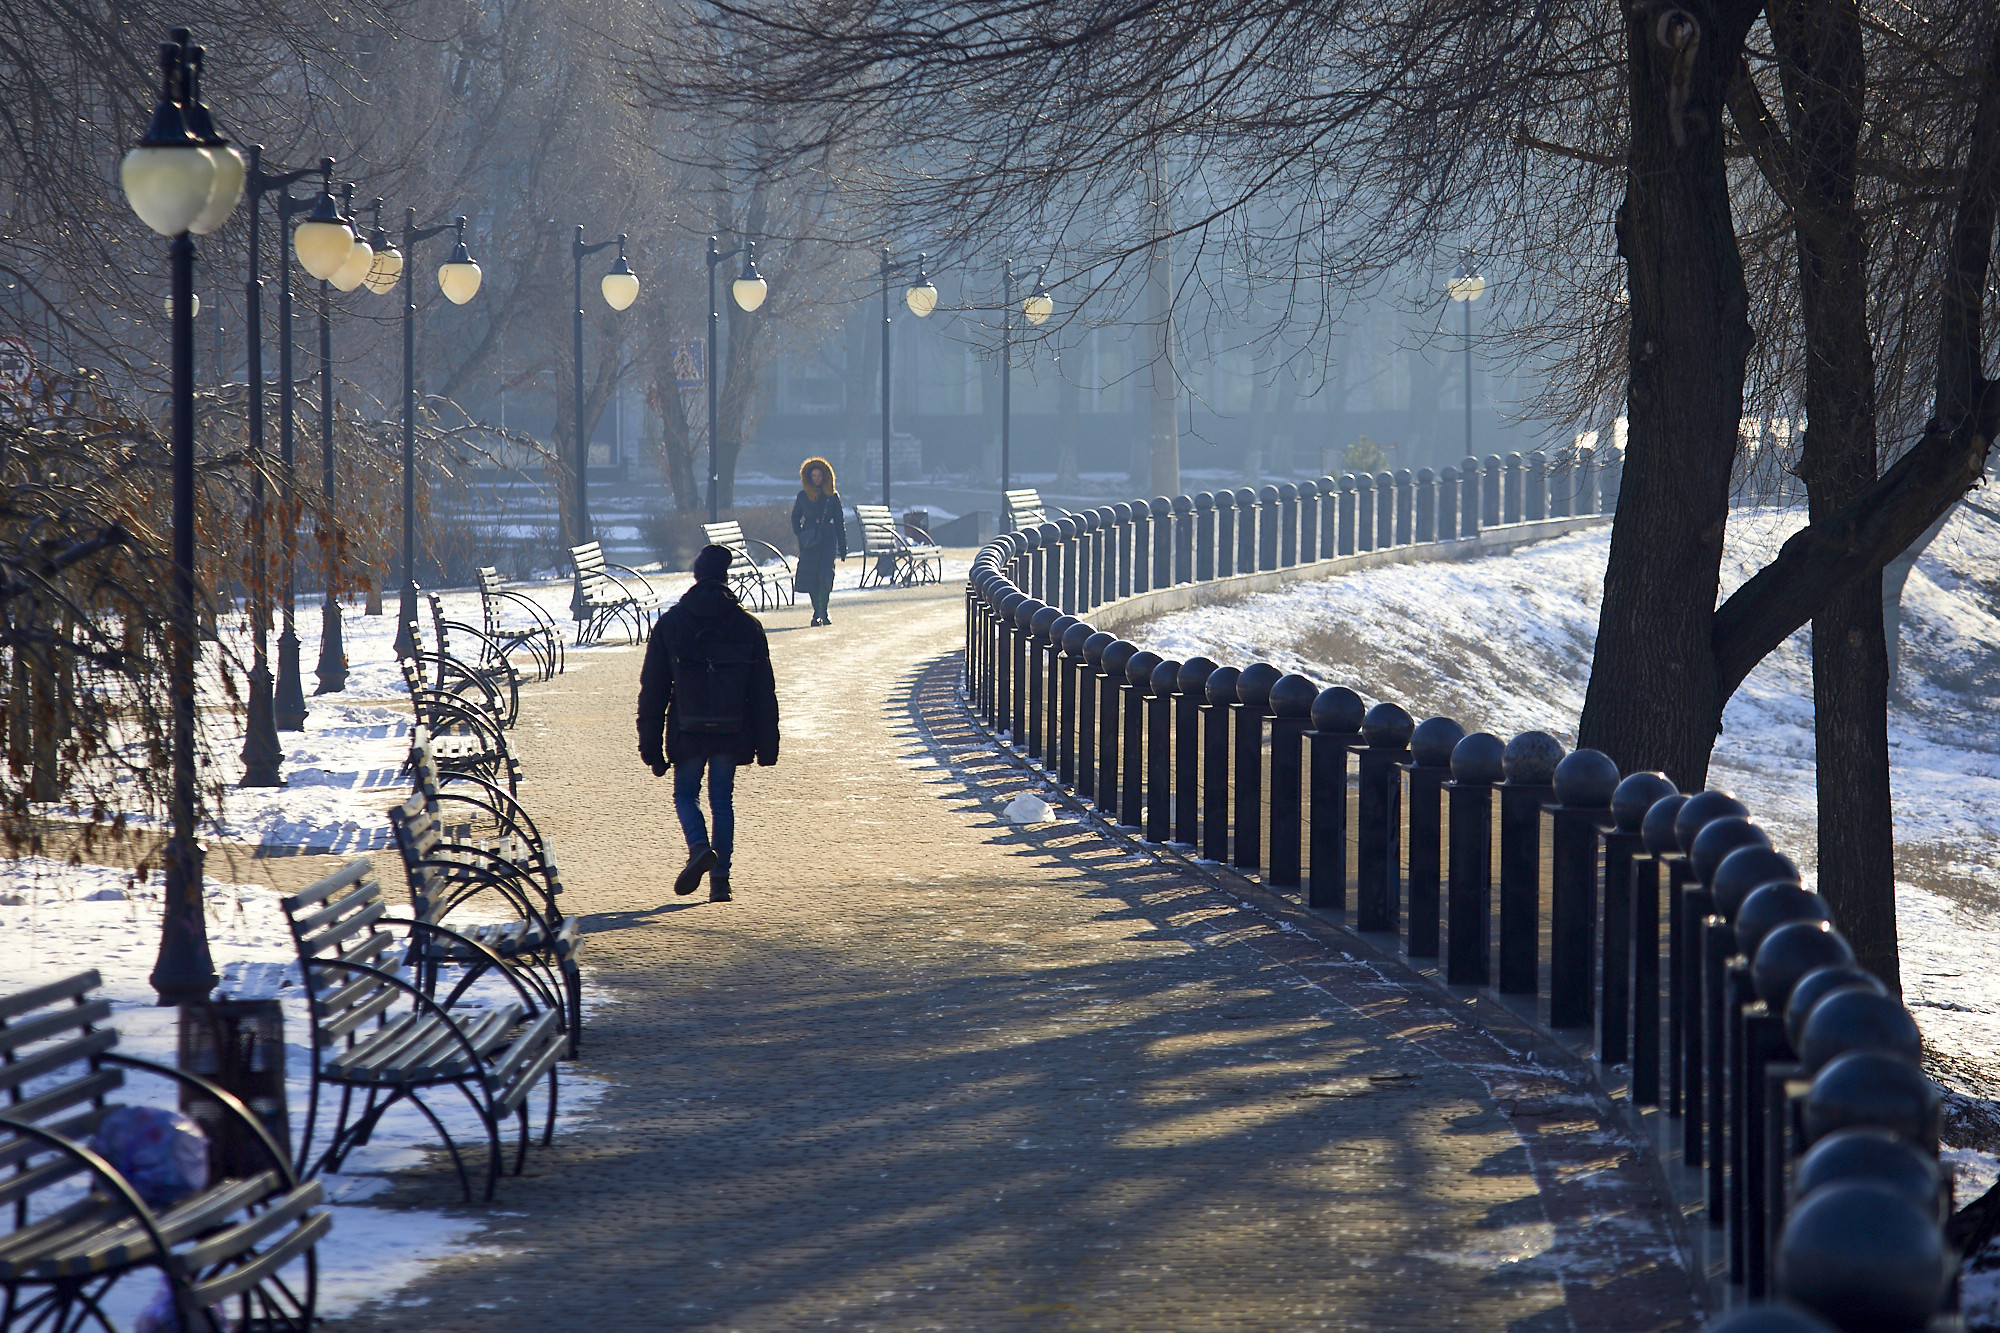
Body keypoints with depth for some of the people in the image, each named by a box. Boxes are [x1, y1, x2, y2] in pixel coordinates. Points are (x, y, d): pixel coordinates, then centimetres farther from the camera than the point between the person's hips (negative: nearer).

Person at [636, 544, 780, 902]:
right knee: (723, 799, 11)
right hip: (732, 733, 1)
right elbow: (764, 691, 3)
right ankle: (720, 879, 7)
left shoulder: (670, 624, 0)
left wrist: (650, 744, 5)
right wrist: (767, 745, 8)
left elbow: (652, 688, 0)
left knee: (686, 793, 13)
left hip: (687, 732, -1)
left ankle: (700, 847, -16)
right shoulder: (747, 625, 2)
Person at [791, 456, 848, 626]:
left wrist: (843, 547, 6)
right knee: (810, 577, -2)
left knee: (825, 576, -12)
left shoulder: (832, 496, 6)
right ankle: (817, 612, 8)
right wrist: (799, 534, -1)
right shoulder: (804, 496, 7)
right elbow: (795, 516, 16)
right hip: (810, 541, 1)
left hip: (828, 539, -1)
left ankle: (823, 611, -4)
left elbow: (839, 521, 9)